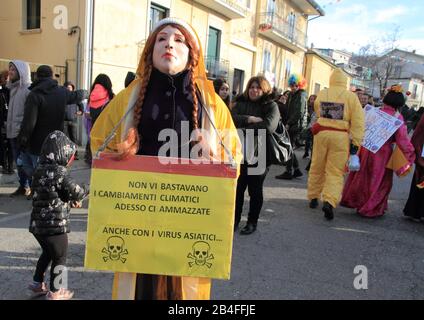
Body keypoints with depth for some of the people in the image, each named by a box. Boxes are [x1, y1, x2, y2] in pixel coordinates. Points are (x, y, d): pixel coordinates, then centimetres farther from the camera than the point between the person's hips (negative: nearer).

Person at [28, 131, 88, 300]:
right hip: (55, 224, -7)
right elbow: (76, 192, -17)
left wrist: (70, 201, 11)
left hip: (37, 223, 8)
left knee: (47, 252, 28)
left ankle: (37, 283, 38)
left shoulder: (40, 169, 5)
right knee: (59, 257, 11)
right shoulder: (59, 172, -19)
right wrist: (86, 190, 4)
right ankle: (55, 291, 21)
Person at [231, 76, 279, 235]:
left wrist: (244, 129, -14)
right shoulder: (241, 103, 11)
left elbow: (269, 126, -19)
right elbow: (231, 118, -6)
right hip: (240, 152, 3)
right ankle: (235, 219, 23)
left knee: (255, 189, 7)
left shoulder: (271, 106, -2)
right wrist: (249, 119, -18)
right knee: (238, 187, 7)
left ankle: (252, 222, 22)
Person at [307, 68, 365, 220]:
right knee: (335, 172, 2)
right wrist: (355, 143, -5)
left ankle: (313, 197, 27)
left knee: (317, 168, 16)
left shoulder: (321, 94, 5)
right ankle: (329, 201, -15)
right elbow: (358, 121, -7)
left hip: (321, 133, 3)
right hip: (340, 136, -2)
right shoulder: (351, 96, -3)